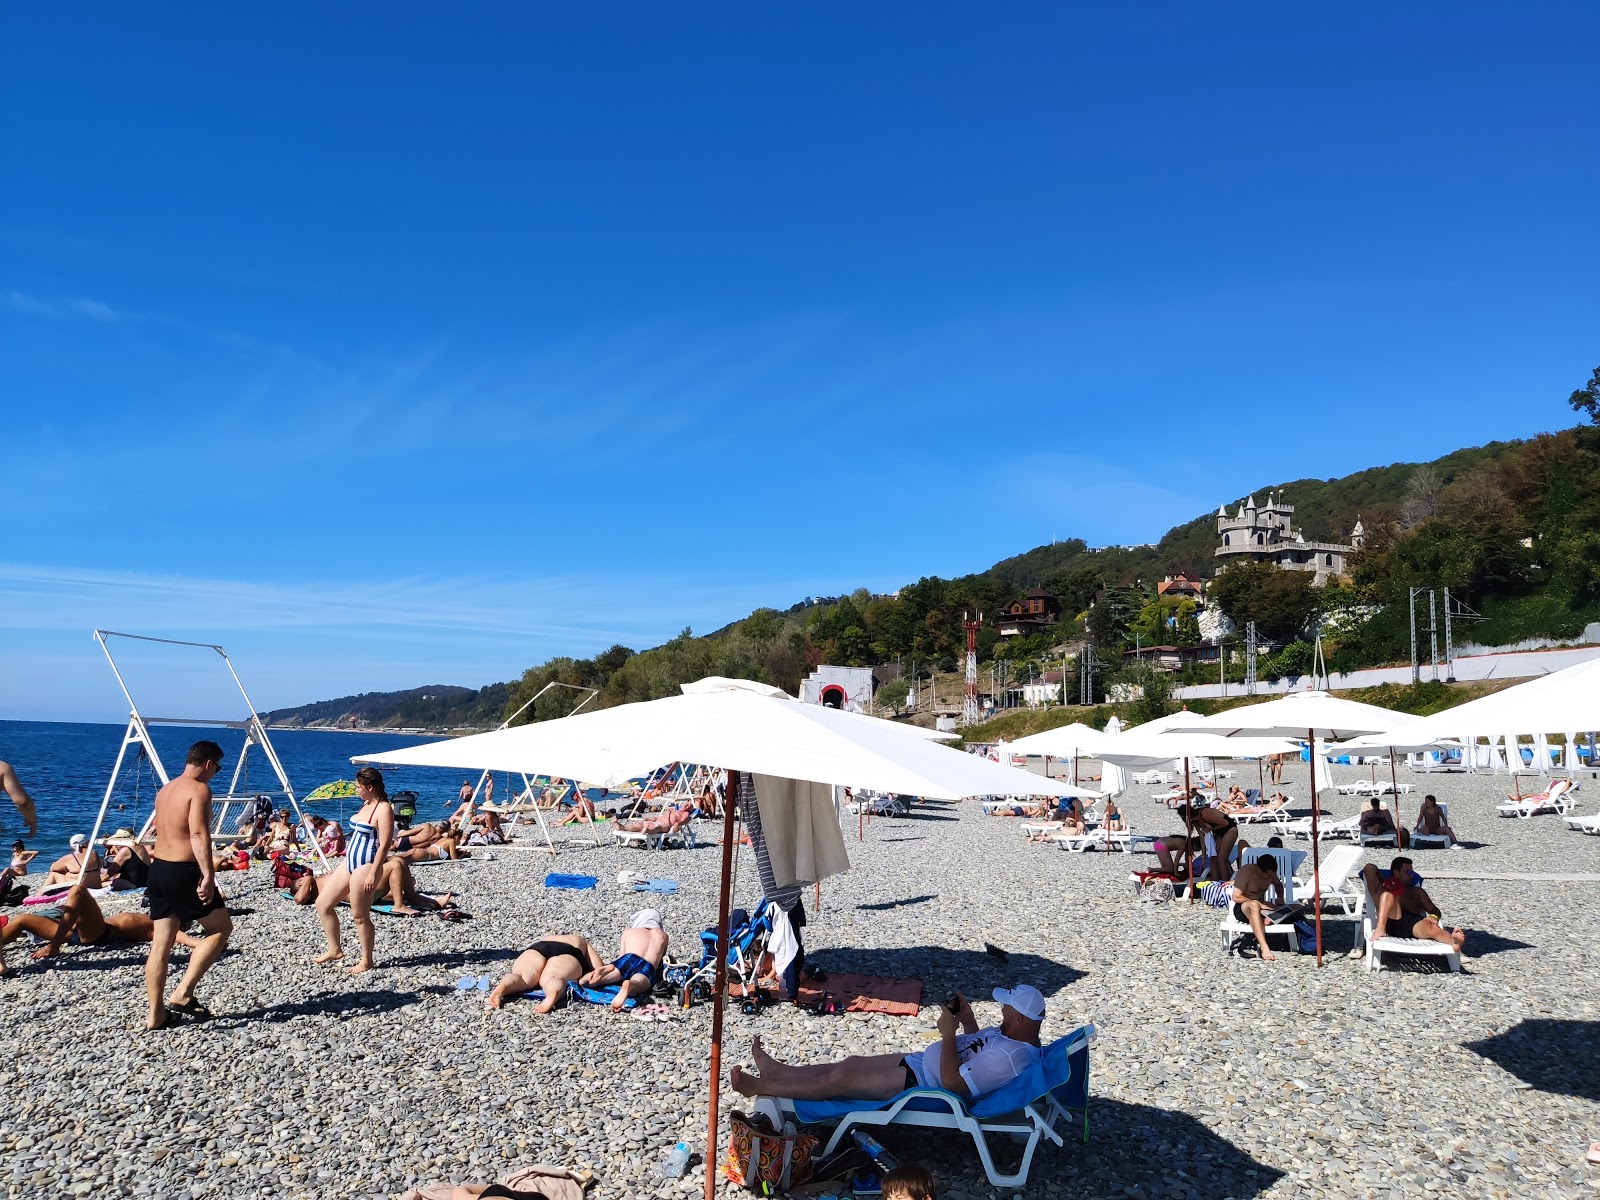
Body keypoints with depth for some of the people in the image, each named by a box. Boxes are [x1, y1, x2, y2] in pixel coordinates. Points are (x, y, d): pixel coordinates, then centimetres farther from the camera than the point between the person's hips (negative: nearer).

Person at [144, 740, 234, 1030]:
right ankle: (182, 994, 0)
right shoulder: (199, 789, -12)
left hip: (158, 869, 9)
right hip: (183, 873, -9)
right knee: (221, 928, 6)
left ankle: (155, 1014, 16)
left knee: (161, 944, 12)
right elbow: (199, 834, -23)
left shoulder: (165, 790, 16)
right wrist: (208, 876, -27)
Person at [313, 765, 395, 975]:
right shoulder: (365, 805, 13)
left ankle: (366, 961, 13)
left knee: (359, 916, -1)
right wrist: (349, 861, 20)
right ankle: (335, 950, 25)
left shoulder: (384, 810, -16)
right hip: (349, 862, 10)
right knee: (323, 904, 13)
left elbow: (384, 845, -20)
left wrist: (373, 873, -23)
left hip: (365, 866, -10)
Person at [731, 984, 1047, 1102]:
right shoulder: (1012, 1034, 1)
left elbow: (952, 1082, -32)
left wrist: (948, 1033, -26)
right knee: (854, 1062, 12)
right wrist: (968, 1021, 2)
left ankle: (760, 1088, 4)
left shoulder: (1009, 1056, -31)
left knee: (841, 1078, -7)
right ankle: (779, 1070, 24)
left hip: (922, 1086, -10)